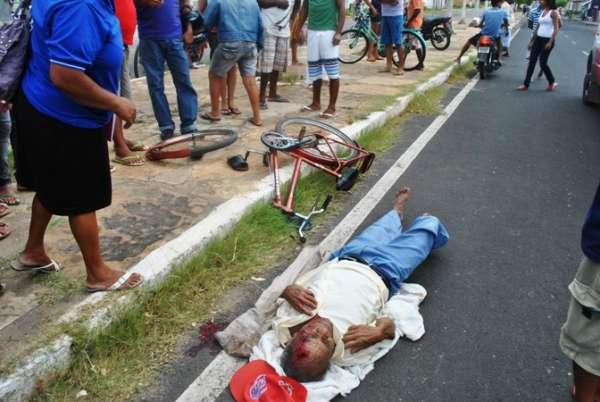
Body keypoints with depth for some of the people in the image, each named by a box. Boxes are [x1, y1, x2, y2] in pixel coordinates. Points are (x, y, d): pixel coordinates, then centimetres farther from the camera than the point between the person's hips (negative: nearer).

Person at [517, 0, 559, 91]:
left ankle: (552, 82, 14)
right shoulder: (542, 12, 14)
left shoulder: (553, 12, -7)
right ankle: (526, 84, 4)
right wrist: (531, 41, 17)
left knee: (543, 63, -6)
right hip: (538, 38, 7)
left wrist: (550, 42, -22)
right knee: (532, 61, 2)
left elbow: (556, 29, -12)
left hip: (547, 39, -7)